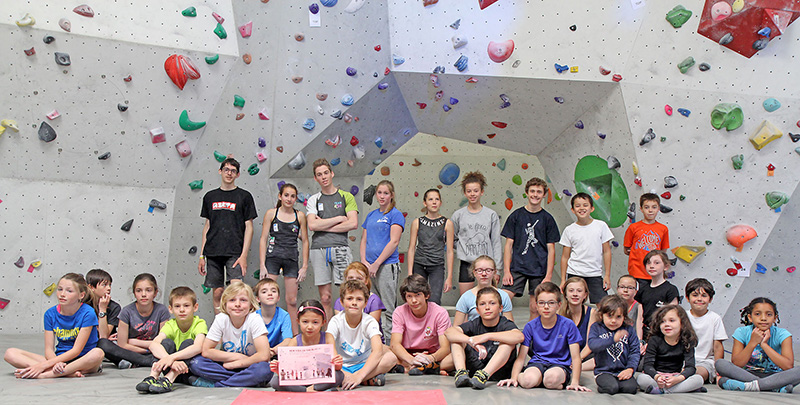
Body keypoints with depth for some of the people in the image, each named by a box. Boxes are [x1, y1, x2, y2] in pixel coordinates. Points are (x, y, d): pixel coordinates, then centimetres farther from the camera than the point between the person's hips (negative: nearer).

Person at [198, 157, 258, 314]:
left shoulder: (244, 196, 4)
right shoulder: (210, 196, 13)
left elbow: (249, 227, 1)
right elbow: (207, 226, 16)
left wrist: (244, 255, -9)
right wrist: (202, 255, 10)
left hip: (235, 252, -3)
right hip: (213, 252, 3)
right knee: (217, 292, 4)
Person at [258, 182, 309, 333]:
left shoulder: (300, 216, 5)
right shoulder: (271, 213, 2)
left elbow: (305, 241, 9)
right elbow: (263, 239, 1)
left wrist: (305, 266, 5)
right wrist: (262, 265, -5)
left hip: (291, 260, 1)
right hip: (272, 258, -1)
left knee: (292, 300, 5)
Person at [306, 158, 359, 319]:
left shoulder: (346, 197, 8)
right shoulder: (313, 200, 13)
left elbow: (353, 224, -5)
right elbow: (312, 225, -3)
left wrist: (324, 226, -3)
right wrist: (339, 218, -3)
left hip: (340, 248, -1)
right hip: (318, 249, 2)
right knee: (325, 298, 2)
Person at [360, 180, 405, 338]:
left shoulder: (396, 215, -3)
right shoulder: (371, 215, 17)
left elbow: (394, 241, -12)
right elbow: (364, 240, 17)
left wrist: (376, 263, -14)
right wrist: (364, 261, 0)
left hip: (387, 265, -6)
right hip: (369, 266, 7)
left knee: (388, 309, -5)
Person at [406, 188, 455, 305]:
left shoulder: (447, 223, 2)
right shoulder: (417, 222, 4)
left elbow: (449, 251, 2)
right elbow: (411, 249, 5)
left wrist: (449, 277, -1)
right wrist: (410, 273, -1)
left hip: (437, 266, -1)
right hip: (418, 266, 1)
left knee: (434, 301, -14)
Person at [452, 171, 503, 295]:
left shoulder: (492, 215, 2)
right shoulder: (458, 215, 4)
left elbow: (496, 243, 2)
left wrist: (497, 269, 0)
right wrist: (460, 248, 1)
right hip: (466, 265, 1)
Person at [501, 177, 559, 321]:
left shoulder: (547, 219, 5)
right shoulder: (516, 216, 5)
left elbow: (551, 249, 5)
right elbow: (508, 245, 4)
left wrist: (548, 276, -3)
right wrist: (506, 271, -5)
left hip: (539, 270, 0)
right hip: (517, 267, 0)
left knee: (535, 308, 3)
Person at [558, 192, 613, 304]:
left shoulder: (601, 226, 2)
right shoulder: (569, 230, 2)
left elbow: (606, 251, 4)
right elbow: (565, 256, 7)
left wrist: (607, 275, 1)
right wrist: (563, 279, 5)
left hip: (595, 275, 0)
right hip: (574, 274, 0)